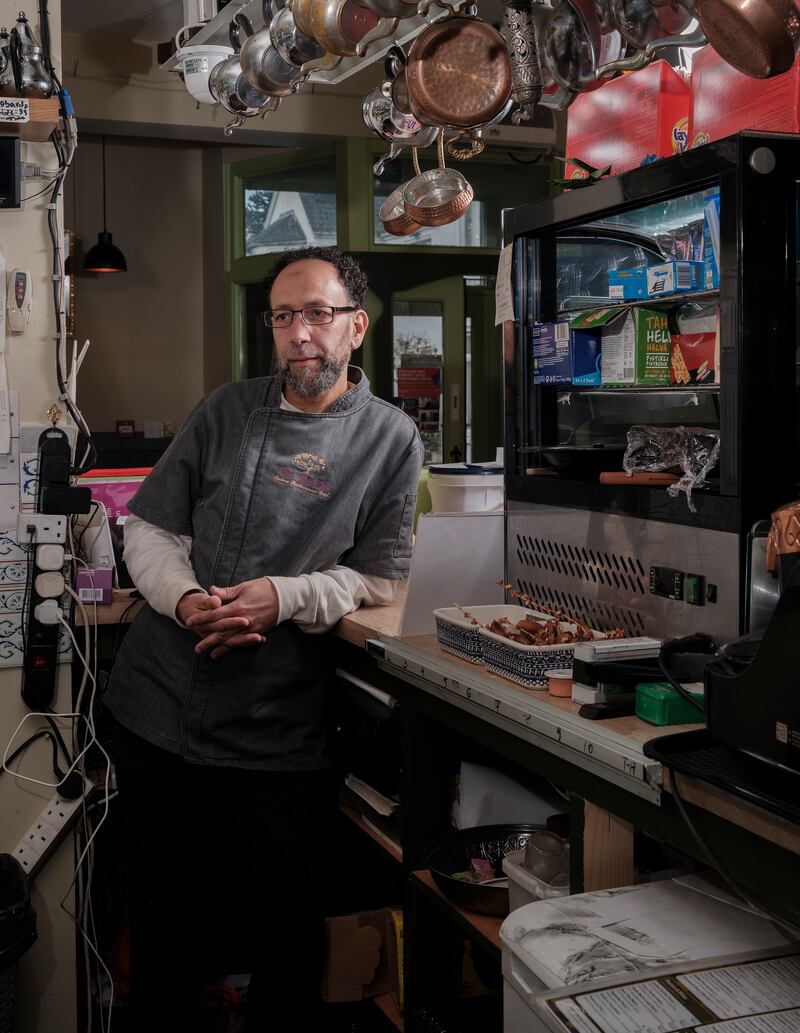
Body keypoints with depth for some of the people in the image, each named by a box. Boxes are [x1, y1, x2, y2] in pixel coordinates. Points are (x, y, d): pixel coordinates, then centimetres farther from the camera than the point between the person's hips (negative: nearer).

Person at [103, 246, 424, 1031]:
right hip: (154, 709, 3)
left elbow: (379, 576, -3)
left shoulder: (390, 438, 0)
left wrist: (284, 598, -19)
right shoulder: (225, 411, 8)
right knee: (162, 912, 17)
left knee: (282, 924, 10)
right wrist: (185, 598, -12)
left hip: (275, 732, -2)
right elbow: (149, 529, 8)